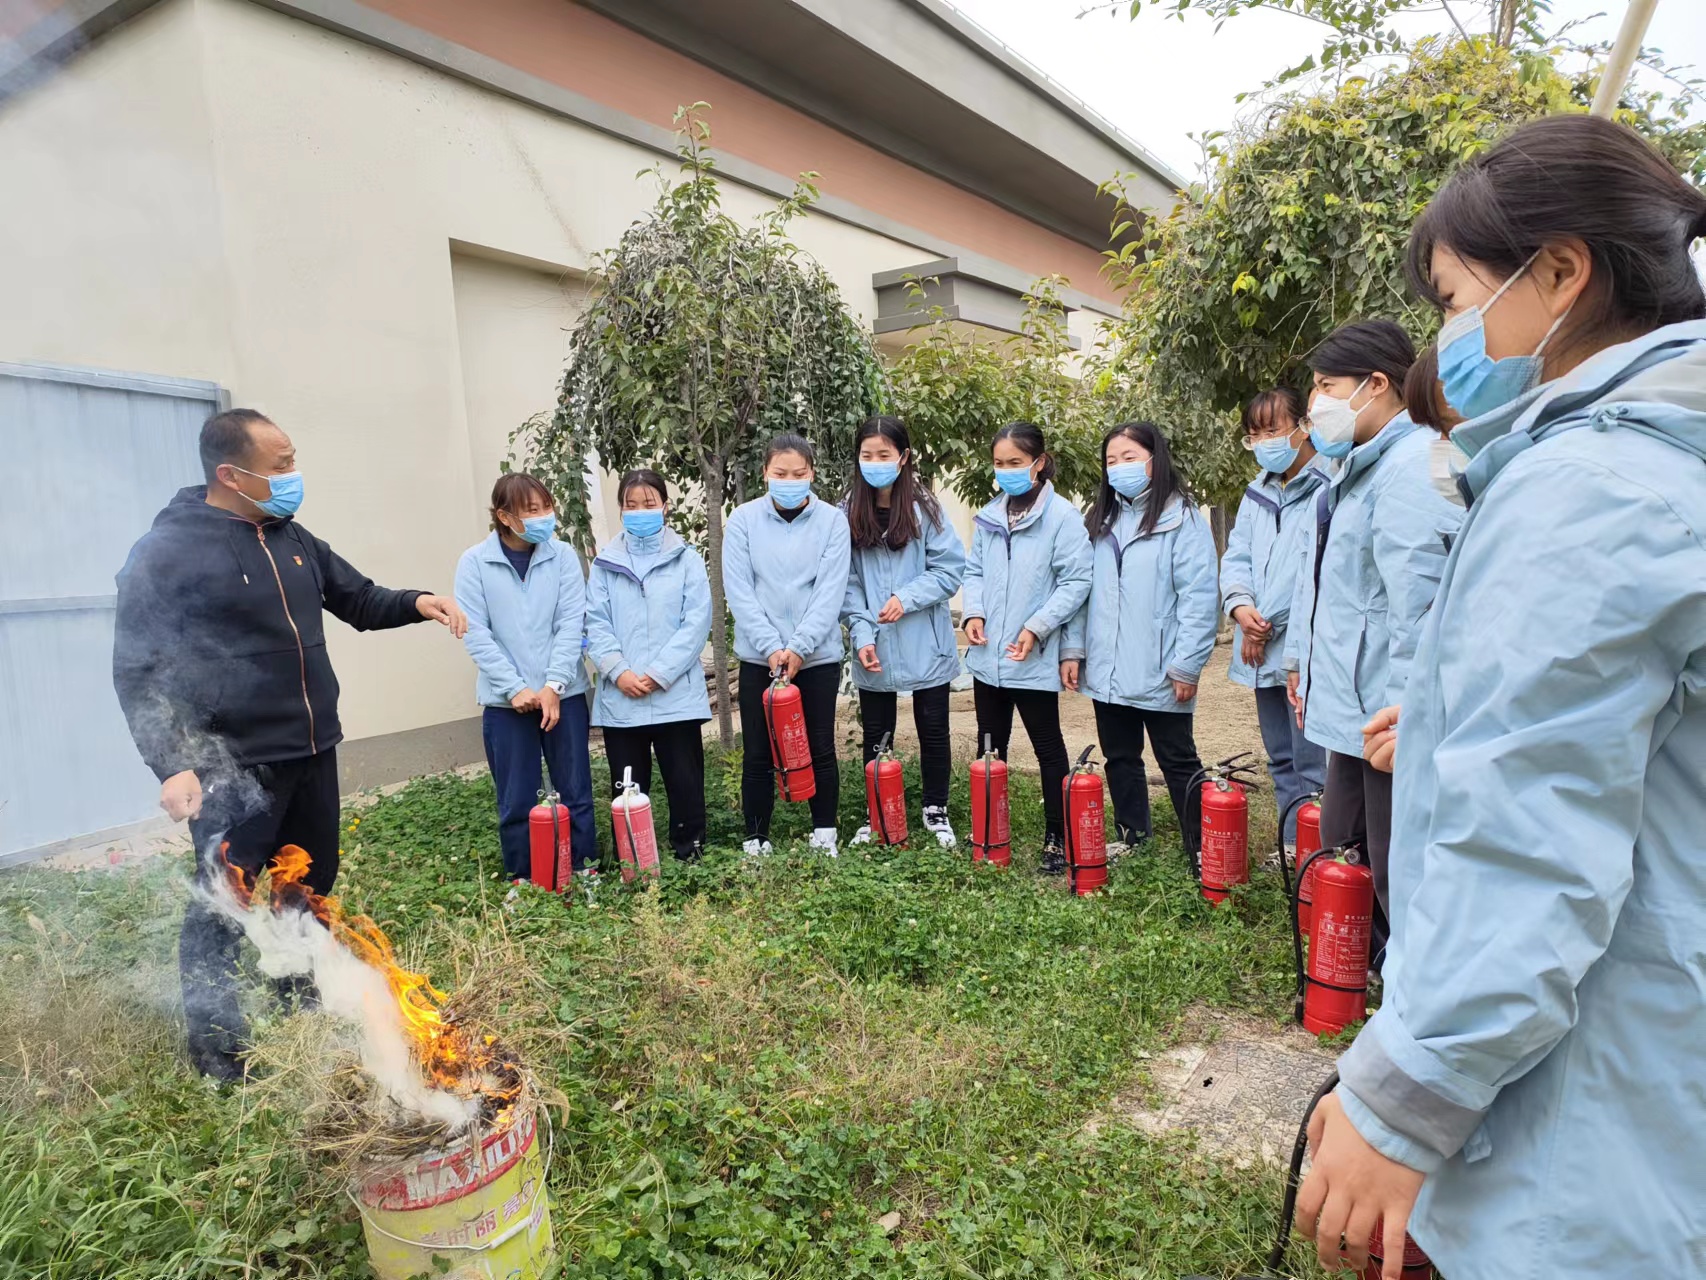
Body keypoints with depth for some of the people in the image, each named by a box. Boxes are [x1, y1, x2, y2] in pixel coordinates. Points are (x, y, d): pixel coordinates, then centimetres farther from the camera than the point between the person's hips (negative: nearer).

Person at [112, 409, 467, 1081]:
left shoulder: (292, 540, 7)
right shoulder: (167, 550, -13)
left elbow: (358, 602, 18)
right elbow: (138, 671, -13)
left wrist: (416, 604, -3)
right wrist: (173, 766, -21)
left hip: (311, 754, 7)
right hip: (232, 769, -7)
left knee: (311, 888, 20)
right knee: (225, 907, 4)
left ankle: (303, 1006, 40)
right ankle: (215, 1044, 23)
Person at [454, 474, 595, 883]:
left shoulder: (562, 555, 0)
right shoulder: (475, 562, -3)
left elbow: (571, 624, -5)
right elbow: (475, 634, -7)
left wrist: (553, 685, -13)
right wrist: (515, 688, -12)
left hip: (564, 693, 1)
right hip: (505, 700, -1)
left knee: (576, 791, 8)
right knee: (517, 801, 7)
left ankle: (585, 871, 23)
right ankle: (522, 880, 23)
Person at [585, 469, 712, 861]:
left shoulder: (686, 560, 2)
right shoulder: (604, 564, 8)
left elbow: (696, 624, -5)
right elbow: (595, 625, 2)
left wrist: (658, 674, -12)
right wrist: (618, 672, -12)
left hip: (676, 696, -2)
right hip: (620, 700, 2)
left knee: (685, 782, 6)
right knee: (627, 789, 10)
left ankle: (690, 855, 21)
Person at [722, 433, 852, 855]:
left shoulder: (832, 520, -3)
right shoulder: (743, 519, -2)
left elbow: (830, 592, -8)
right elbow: (738, 591, -6)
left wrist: (798, 647, -17)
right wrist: (771, 647, -15)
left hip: (818, 656, 0)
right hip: (758, 657, 0)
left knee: (820, 749, 10)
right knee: (757, 754, 7)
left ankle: (824, 838, 24)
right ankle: (756, 841, 20)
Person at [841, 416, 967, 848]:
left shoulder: (924, 507, -6)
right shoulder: (850, 514, 0)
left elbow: (951, 569, -8)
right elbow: (848, 584, -1)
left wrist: (906, 598, -19)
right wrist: (862, 634, -13)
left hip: (925, 647, -2)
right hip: (874, 650, 2)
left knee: (933, 731, 11)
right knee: (875, 735, 13)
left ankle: (936, 811, 29)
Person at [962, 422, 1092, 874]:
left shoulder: (1063, 516, -9)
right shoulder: (988, 517, 9)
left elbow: (1076, 582, -12)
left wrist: (1037, 627, -18)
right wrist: (973, 612, -3)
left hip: (1034, 659, -6)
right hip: (987, 655, 6)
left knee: (1048, 747, 7)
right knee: (990, 747, 15)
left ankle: (1057, 839, 18)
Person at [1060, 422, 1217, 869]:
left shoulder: (1181, 517, -7)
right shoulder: (1100, 520, 12)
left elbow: (1199, 597, -12)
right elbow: (1081, 589, 10)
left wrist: (1187, 664, -15)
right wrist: (1073, 648, 3)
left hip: (1158, 673, -6)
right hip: (1107, 671, 6)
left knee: (1177, 761, 4)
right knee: (1120, 758, 15)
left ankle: (1201, 852, 14)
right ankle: (1132, 840, 29)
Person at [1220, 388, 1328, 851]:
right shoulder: (1257, 493, 16)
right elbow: (1236, 557, 13)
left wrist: (1269, 622, -11)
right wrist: (1241, 607, -7)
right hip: (1264, 652, 9)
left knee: (1311, 768, -6)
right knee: (1281, 761, 17)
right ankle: (1291, 851, 29)